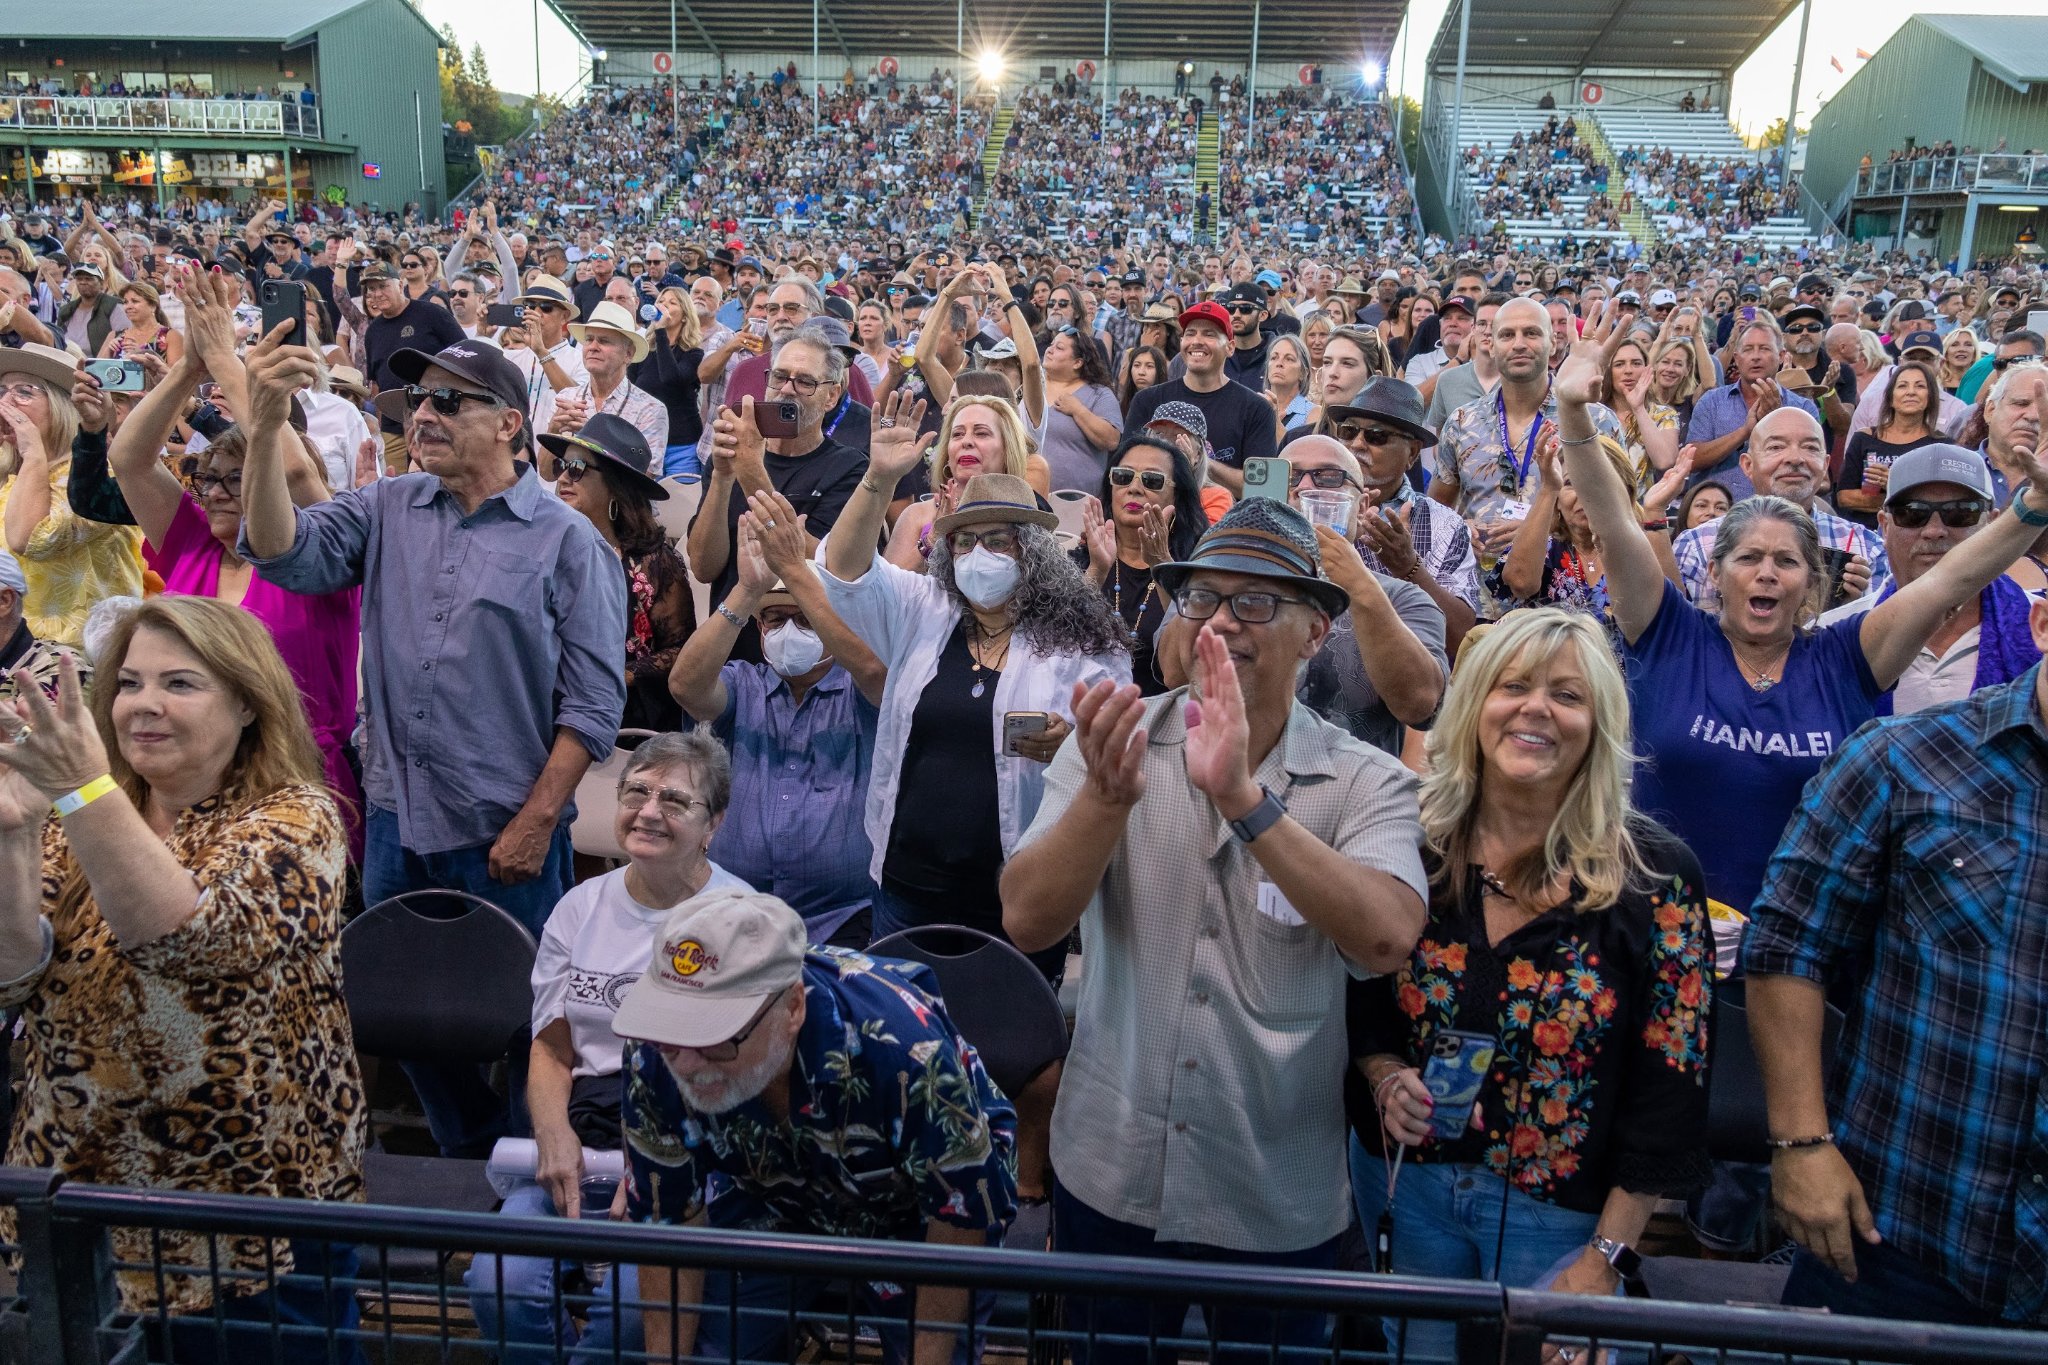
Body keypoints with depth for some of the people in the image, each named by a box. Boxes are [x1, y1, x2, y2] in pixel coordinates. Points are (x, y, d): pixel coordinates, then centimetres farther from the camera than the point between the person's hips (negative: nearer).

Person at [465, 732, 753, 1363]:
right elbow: (550, 1049, 15)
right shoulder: (581, 908, 13)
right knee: (498, 1283, -21)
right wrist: (556, 1137, -5)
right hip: (582, 1135, 4)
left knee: (631, 1303, -28)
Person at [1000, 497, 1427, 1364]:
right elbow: (1027, 921, -16)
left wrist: (1244, 797, -36)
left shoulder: (1366, 783, -9)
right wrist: (1107, 795, -33)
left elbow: (1387, 939, -28)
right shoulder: (1115, 742, -5)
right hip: (1109, 1178, 2)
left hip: (1279, 1204, -1)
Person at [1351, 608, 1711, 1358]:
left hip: (1559, 1215, -2)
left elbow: (1669, 1086, -10)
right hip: (1407, 1186, 3)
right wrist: (1386, 1076, -14)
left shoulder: (1654, 875, -13)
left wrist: (1606, 1253, -11)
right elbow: (1359, 1005, 6)